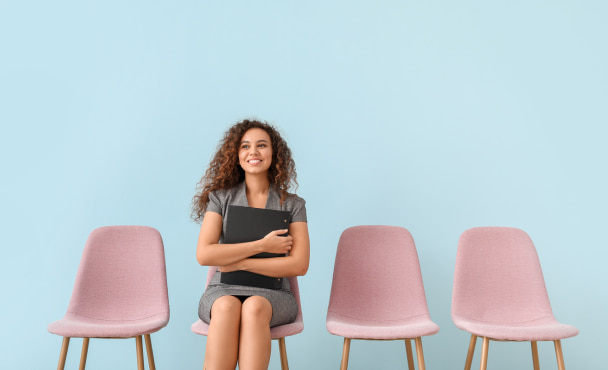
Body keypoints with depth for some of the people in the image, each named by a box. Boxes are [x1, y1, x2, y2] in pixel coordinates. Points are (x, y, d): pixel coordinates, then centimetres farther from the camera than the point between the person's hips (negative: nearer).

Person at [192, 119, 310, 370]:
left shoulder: (292, 205, 7)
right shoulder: (221, 198, 8)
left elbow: (299, 265, -5)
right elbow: (203, 255, -6)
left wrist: (238, 263, -9)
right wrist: (262, 245, -10)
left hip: (272, 294, 0)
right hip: (223, 291, 0)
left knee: (254, 308, -34)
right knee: (227, 307, -34)